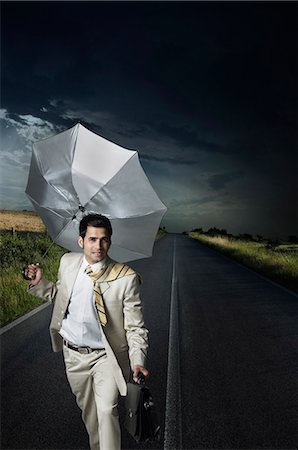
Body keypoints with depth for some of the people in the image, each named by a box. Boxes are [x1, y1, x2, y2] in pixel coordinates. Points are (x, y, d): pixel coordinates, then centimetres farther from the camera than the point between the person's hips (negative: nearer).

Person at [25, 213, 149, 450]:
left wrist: (138, 360, -28)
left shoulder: (126, 277, -21)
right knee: (88, 411, 22)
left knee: (107, 411, -17)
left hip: (105, 356, -4)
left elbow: (135, 326, -16)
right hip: (72, 354, 4)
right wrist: (39, 283, -5)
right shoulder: (67, 262, -8)